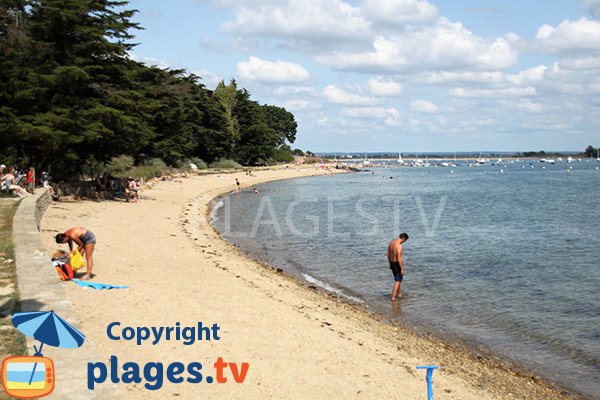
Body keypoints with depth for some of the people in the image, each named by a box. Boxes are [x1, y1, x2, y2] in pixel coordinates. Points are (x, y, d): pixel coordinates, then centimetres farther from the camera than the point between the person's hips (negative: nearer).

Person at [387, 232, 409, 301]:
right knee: (398, 280, 3)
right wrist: (402, 269, -18)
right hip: (397, 264, -8)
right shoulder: (399, 246, -25)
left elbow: (388, 254, 12)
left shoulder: (391, 242, 3)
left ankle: (398, 294, 36)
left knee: (397, 279, 24)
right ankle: (393, 297, 0)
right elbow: (399, 259, -25)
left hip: (392, 263, 8)